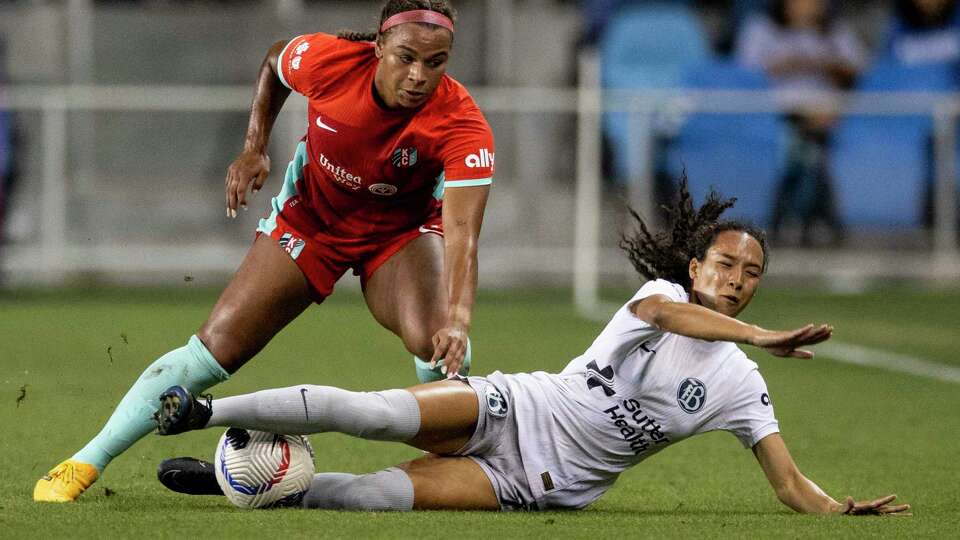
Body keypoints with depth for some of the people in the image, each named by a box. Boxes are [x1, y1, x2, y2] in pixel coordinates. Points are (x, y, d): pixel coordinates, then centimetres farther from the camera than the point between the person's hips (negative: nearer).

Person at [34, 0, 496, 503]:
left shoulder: (462, 125, -33)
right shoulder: (326, 60, -28)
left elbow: (462, 231, -42)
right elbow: (274, 61, -1)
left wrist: (458, 318, -57)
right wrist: (254, 148, -7)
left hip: (399, 229, -1)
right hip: (309, 214, 1)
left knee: (438, 344, -31)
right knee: (215, 348, -8)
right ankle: (83, 464, 1)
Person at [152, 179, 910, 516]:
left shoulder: (740, 388, 3)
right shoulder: (664, 295, -3)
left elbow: (791, 484, 1)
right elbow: (660, 310, -29)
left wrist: (842, 510, -20)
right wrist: (761, 338, -41)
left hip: (547, 485, 1)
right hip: (515, 410, -1)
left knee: (385, 493, -26)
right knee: (378, 415, -26)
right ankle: (203, 412, -15)